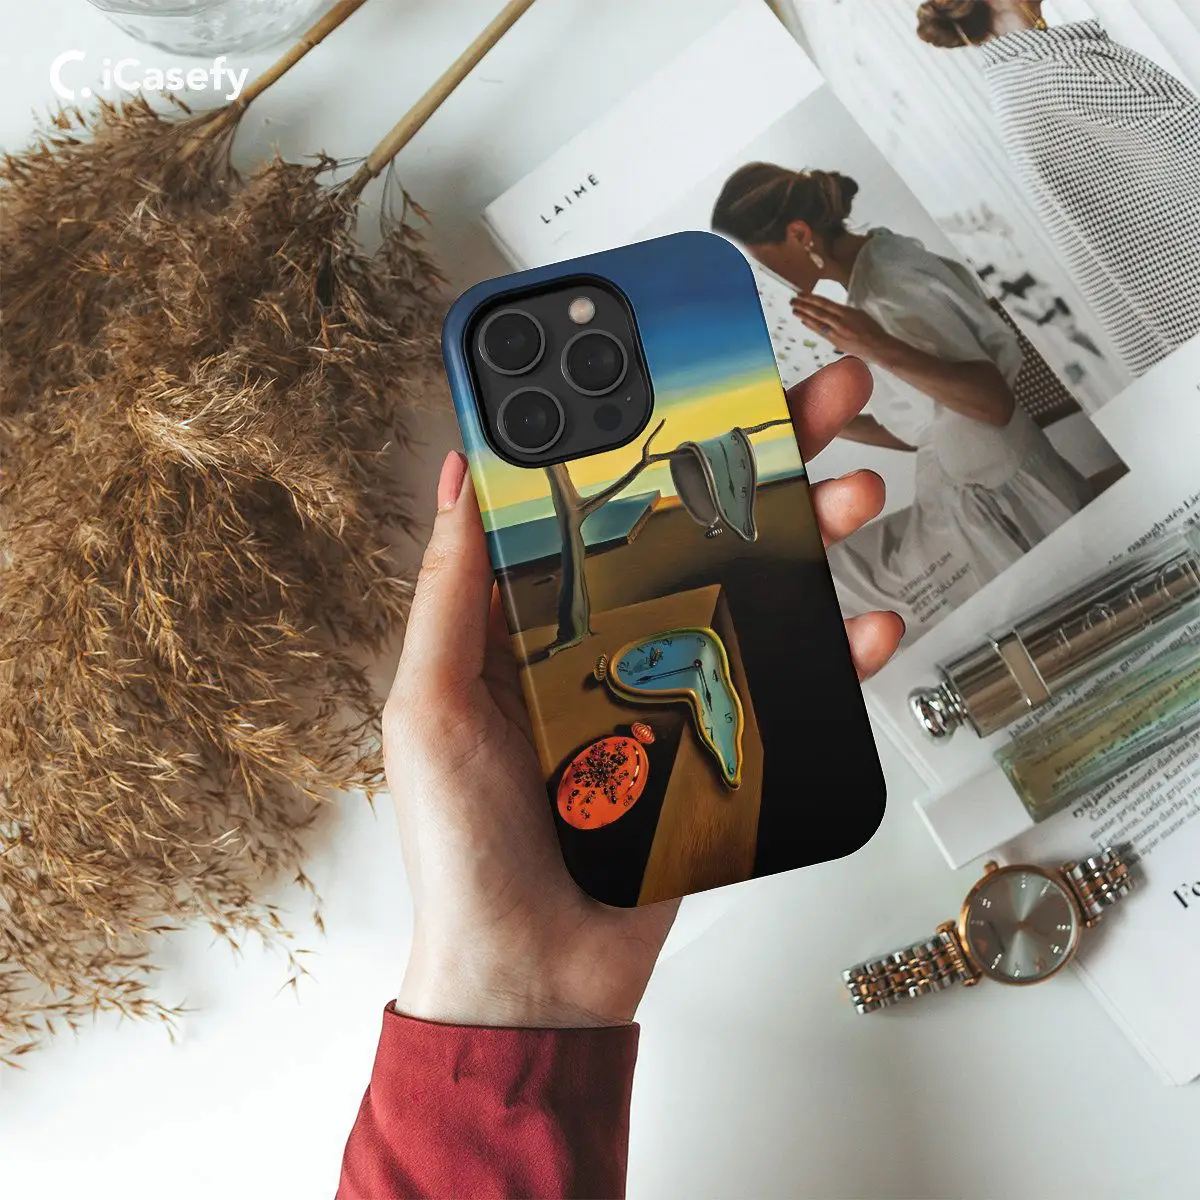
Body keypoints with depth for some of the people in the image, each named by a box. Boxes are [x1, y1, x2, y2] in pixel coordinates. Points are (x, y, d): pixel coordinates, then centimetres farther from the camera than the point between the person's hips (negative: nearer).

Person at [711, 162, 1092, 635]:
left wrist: (879, 349, -36)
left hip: (1001, 509, -9)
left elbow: (995, 402, -27)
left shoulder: (888, 292, -20)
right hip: (975, 504, 9)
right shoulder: (879, 264, 7)